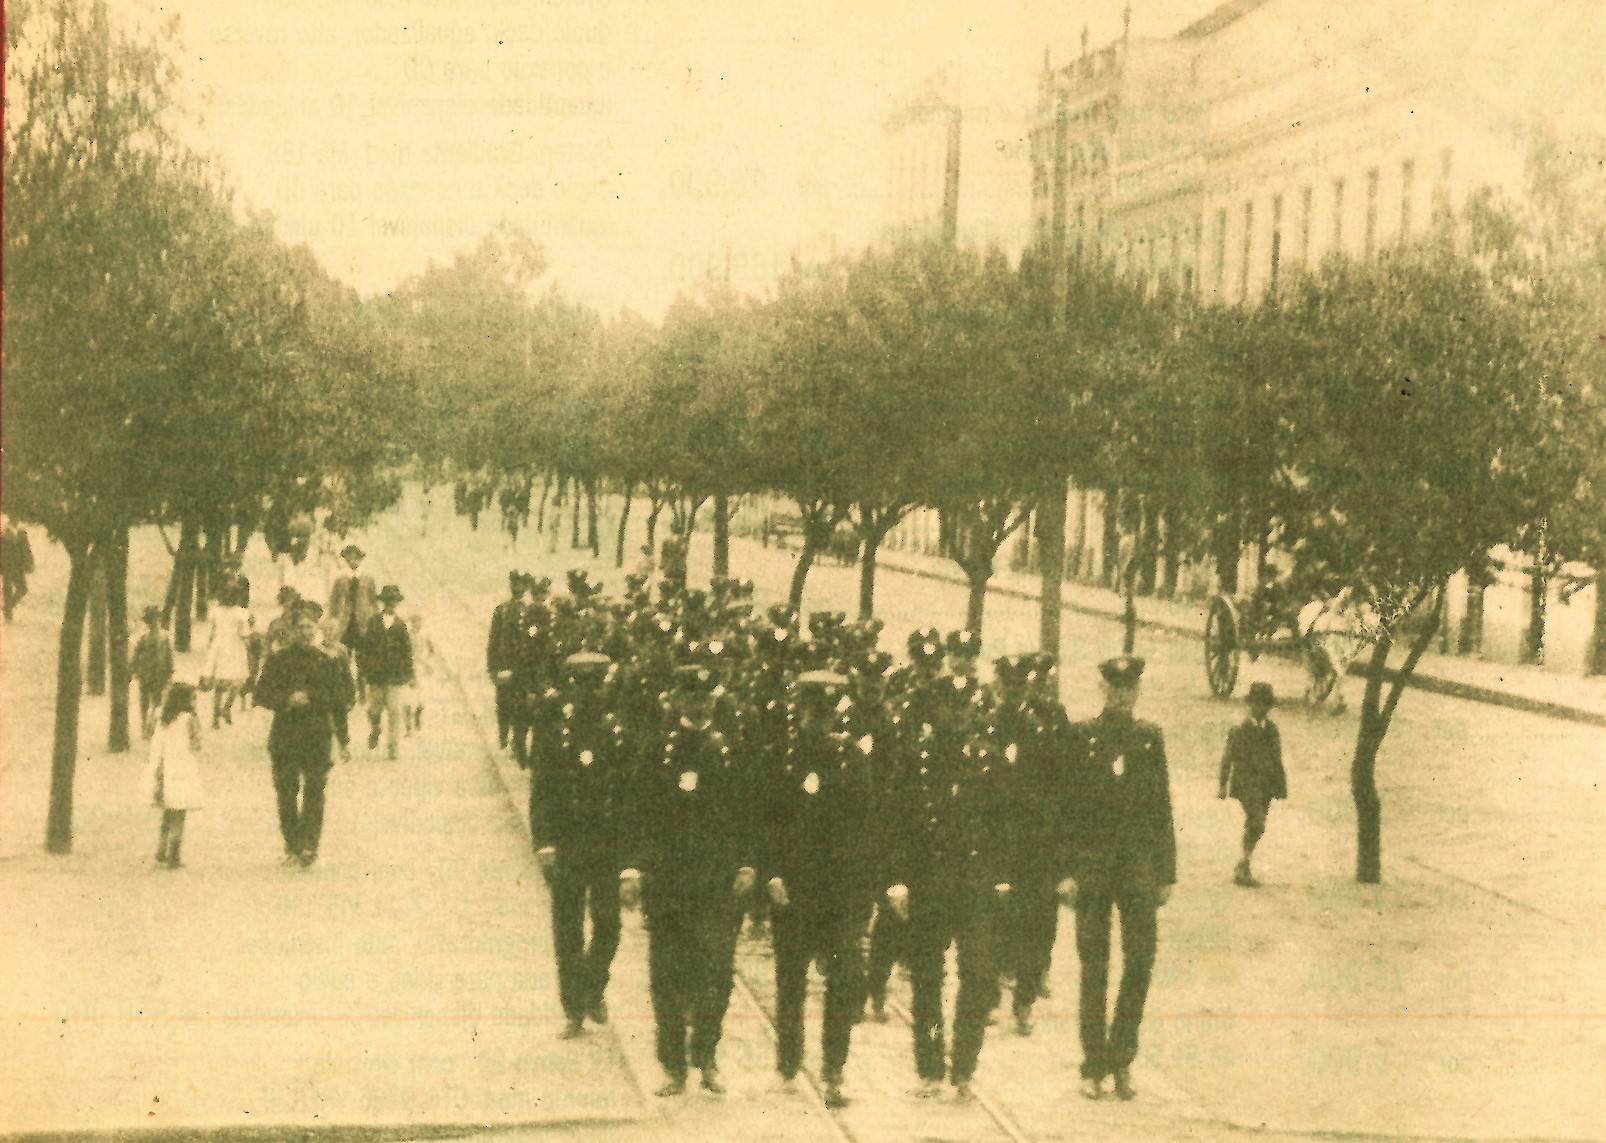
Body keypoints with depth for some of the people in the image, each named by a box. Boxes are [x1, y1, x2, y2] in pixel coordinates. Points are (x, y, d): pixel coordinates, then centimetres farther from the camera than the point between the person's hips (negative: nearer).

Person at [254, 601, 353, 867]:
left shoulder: (327, 663, 10)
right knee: (286, 793, 2)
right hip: (284, 736, 1)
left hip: (317, 738, -1)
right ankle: (291, 847, 13)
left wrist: (343, 742, 12)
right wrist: (288, 699, -16)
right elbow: (262, 694, 2)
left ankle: (309, 846, -12)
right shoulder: (278, 660, 8)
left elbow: (338, 705, 14)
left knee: (315, 790, -11)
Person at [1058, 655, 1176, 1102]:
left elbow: (1162, 809, 12)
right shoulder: (1082, 736, 2)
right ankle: (1094, 1067, 11)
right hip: (1091, 863, -2)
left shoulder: (1150, 738, 10)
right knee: (1094, 968, 3)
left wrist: (1166, 873, 8)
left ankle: (1121, 1060, 7)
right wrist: (1066, 869, -7)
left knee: (1141, 958, -7)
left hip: (1139, 863, 2)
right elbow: (1066, 808, 0)